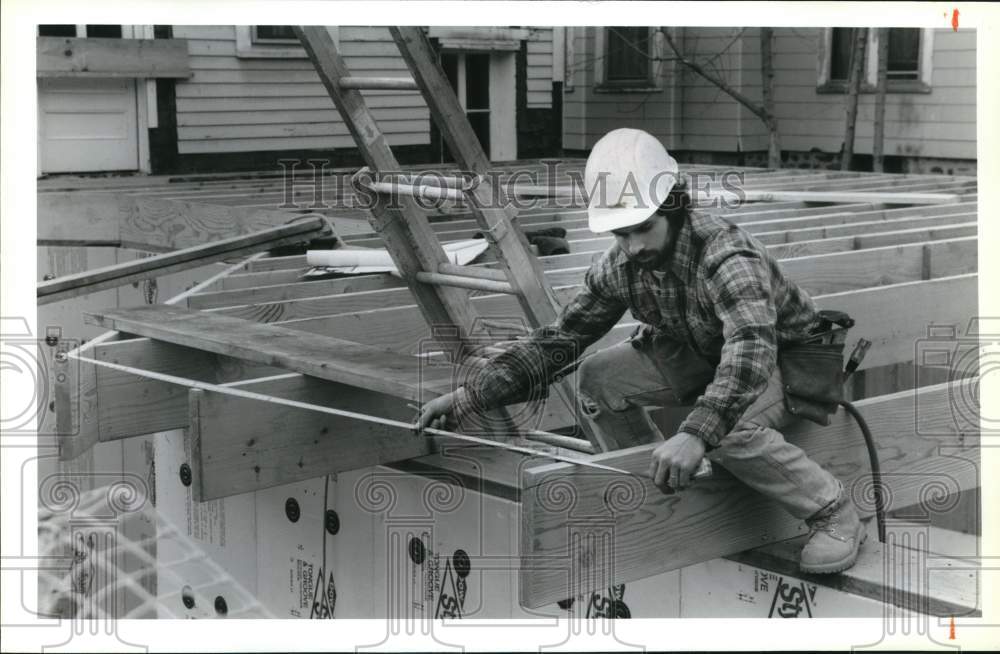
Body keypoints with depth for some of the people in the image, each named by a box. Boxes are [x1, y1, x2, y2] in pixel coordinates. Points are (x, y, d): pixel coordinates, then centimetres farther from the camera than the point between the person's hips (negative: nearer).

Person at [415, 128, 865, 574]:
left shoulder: (726, 254, -35)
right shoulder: (621, 266, -13)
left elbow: (751, 348, -51)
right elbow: (561, 337, -8)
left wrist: (696, 434, -66)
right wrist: (472, 394, -20)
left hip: (785, 359, -6)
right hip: (702, 357, 6)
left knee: (728, 429, -37)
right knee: (598, 377, -12)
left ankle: (835, 513, -14)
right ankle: (666, 484, 7)